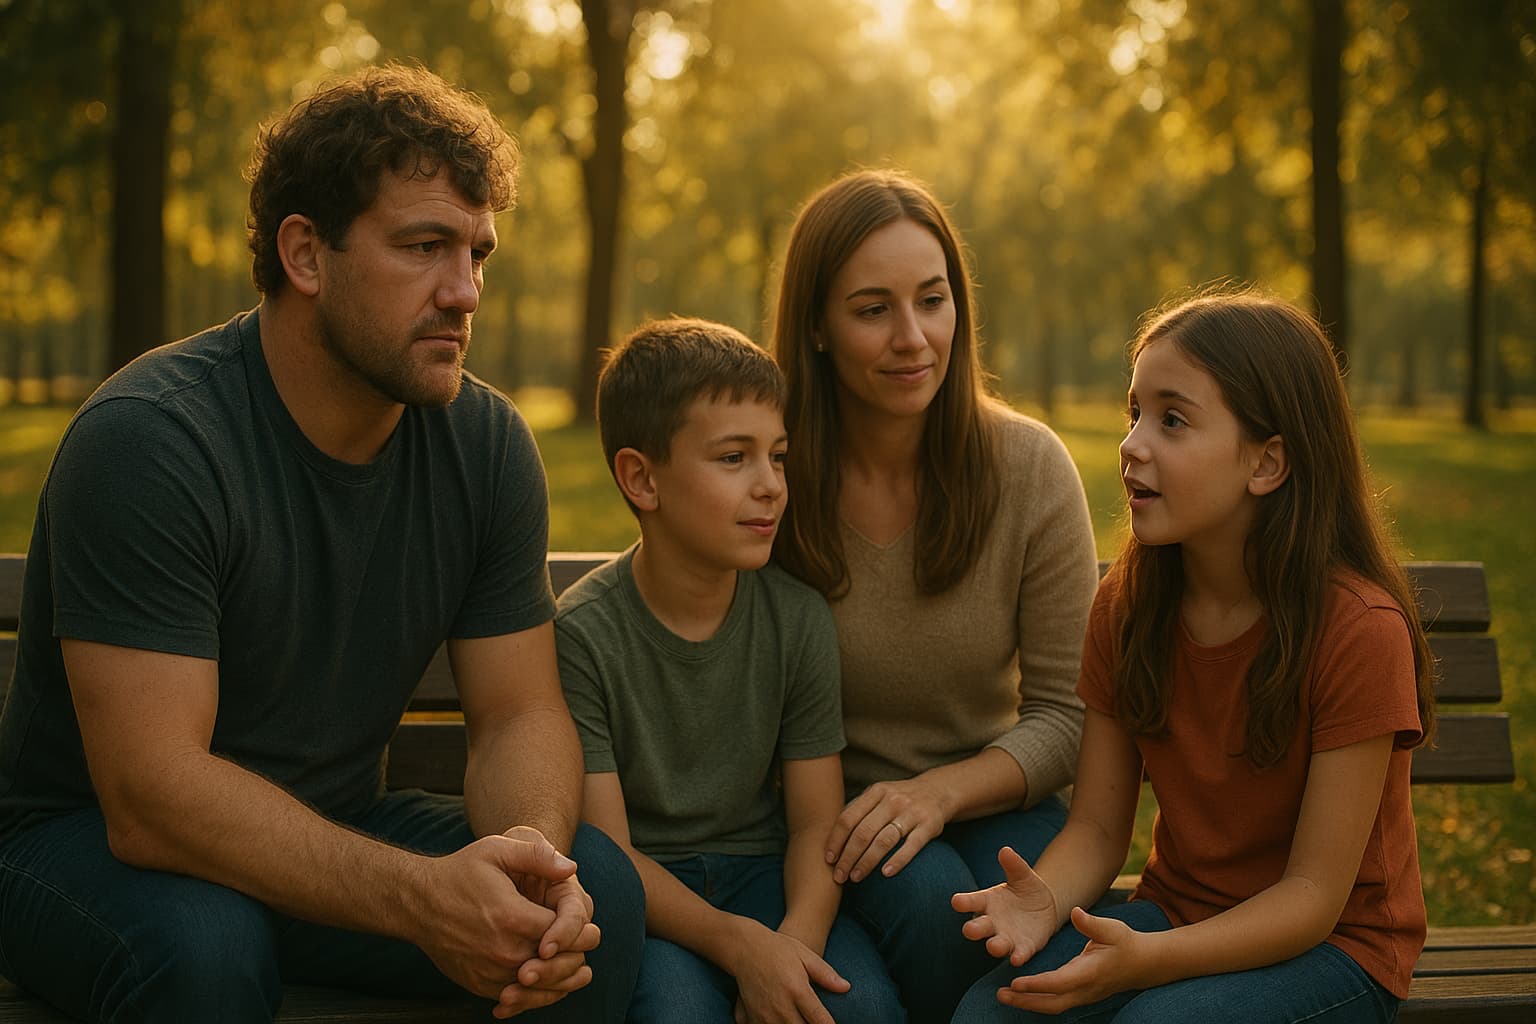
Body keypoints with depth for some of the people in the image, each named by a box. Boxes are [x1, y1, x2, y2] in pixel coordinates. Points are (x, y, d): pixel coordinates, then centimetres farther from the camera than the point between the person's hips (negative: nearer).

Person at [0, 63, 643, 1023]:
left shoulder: (488, 442, -4)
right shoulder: (145, 438, -24)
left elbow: (521, 712, -3)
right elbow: (152, 794, -30)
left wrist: (533, 852, -28)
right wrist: (418, 895, -41)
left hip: (330, 834, 5)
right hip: (85, 841, -4)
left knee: (598, 890, -19)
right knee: (202, 946, -37)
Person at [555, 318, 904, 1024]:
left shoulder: (797, 617, -2)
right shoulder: (582, 634, -14)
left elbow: (816, 822, -1)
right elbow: (606, 852, -15)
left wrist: (796, 938, -23)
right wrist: (738, 942, -29)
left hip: (759, 865, 3)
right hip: (641, 888, -3)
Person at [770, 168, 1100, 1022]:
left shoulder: (1029, 466, -7)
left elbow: (1065, 713, -4)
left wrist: (942, 791, -22)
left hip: (988, 798, 1)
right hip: (824, 809, -1)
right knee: (929, 894, -32)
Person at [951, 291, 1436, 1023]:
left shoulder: (1360, 629, -19)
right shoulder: (1127, 606, -2)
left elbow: (1314, 894, -18)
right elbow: (1097, 829, -1)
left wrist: (1149, 959, -33)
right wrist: (1044, 901, -24)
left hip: (1330, 944, -4)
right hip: (1175, 913, 4)